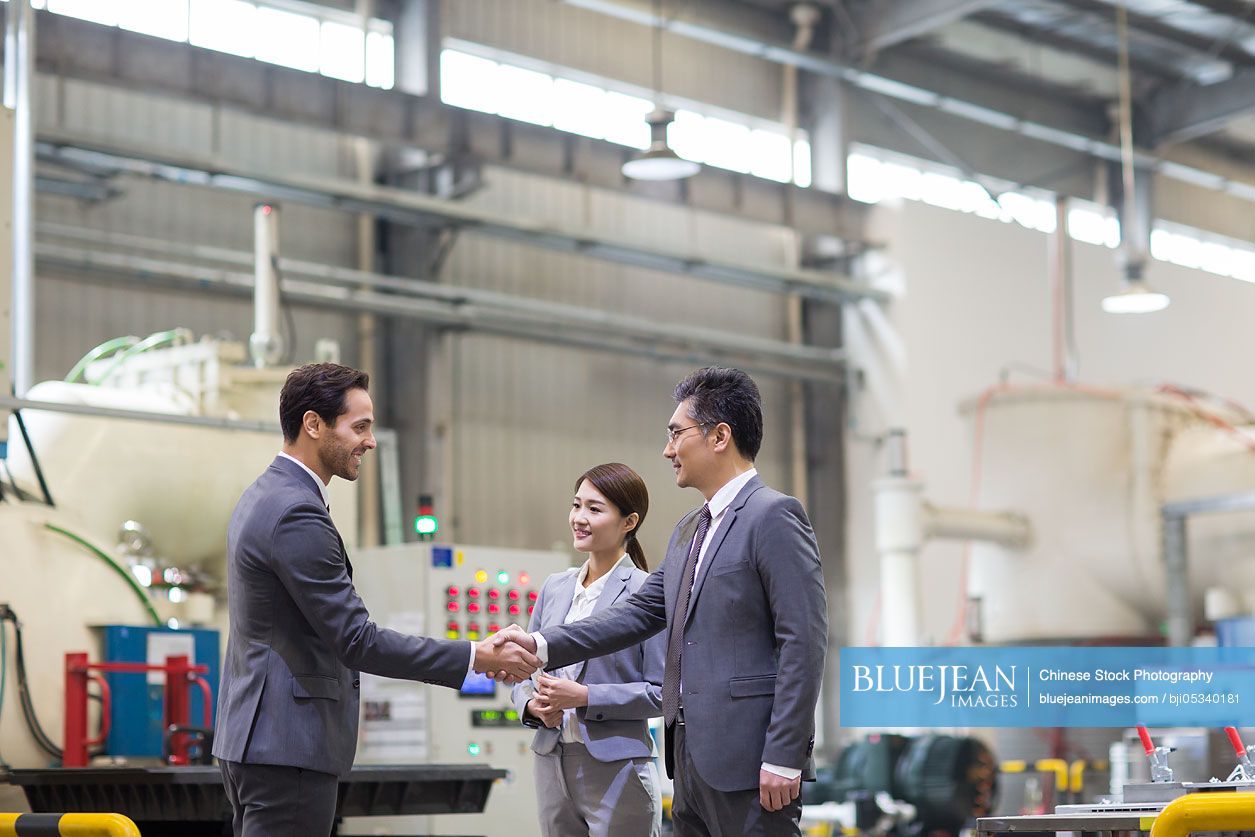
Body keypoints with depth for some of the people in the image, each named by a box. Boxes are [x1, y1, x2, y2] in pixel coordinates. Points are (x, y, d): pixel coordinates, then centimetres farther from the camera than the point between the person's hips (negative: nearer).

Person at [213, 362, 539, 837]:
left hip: (252, 738, 11)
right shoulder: (297, 514, -18)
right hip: (286, 747, -11)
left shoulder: (263, 497, 15)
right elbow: (356, 640, -20)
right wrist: (474, 658, -17)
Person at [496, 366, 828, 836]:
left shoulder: (773, 516, -10)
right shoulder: (690, 530, 19)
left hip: (749, 761, -9)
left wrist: (783, 758, -19)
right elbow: (642, 612, 16)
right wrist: (543, 645, 4)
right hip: (692, 754, 9)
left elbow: (803, 641, -15)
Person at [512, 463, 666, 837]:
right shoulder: (555, 587, 11)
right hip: (552, 764, 6)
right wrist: (533, 706, -5)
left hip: (616, 771, -6)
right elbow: (525, 671, 16)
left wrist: (584, 697, -17)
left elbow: (662, 692, -10)